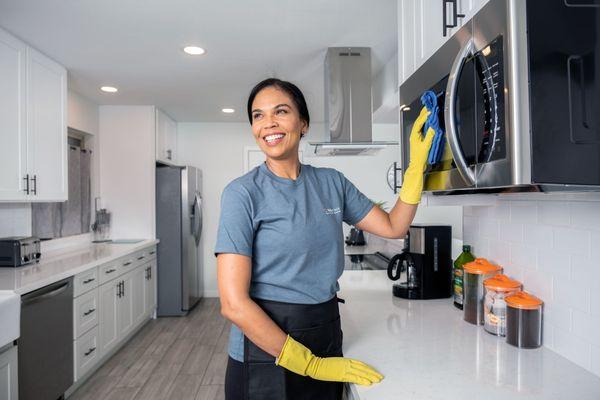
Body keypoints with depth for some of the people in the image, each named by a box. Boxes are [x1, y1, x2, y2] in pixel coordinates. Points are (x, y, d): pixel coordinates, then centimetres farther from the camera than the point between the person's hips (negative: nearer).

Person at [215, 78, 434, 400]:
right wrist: (310, 364, -17)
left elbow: (393, 227, 9)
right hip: (266, 349, -4)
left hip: (327, 334, 5)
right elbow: (233, 303, -19)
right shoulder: (243, 193, -14)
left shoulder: (332, 182, 2)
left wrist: (417, 163, -3)